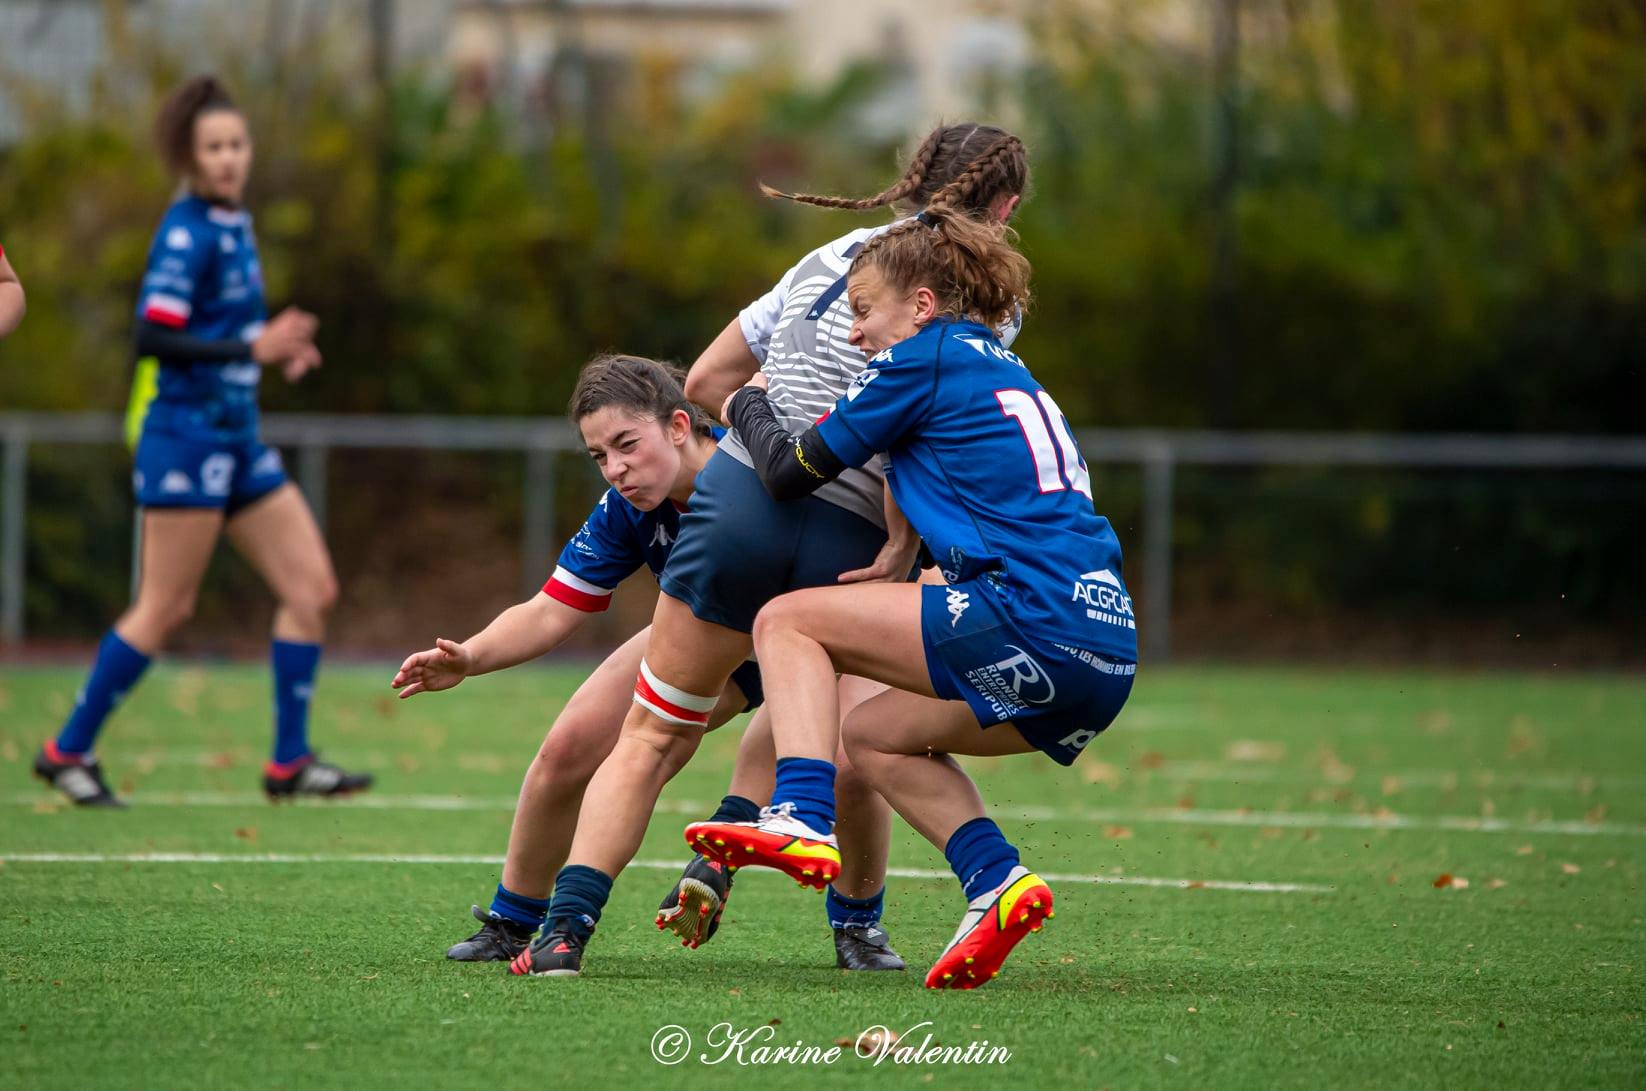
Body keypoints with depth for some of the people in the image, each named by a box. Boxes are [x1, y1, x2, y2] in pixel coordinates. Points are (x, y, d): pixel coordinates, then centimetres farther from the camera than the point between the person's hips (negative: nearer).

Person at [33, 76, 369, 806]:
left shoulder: (233, 225, 12)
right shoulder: (186, 232, -14)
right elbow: (155, 338, -22)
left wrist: (276, 351, 8)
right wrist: (252, 348, -26)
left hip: (238, 442, 9)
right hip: (187, 436, -9)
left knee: (312, 588, 4)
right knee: (166, 608, -4)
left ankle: (289, 764, 7)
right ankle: (68, 752, 8)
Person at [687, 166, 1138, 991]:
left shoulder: (926, 358, 1)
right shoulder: (1006, 372, 26)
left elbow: (791, 474, 7)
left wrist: (749, 407, 25)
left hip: (1032, 621, -9)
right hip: (1107, 653, 9)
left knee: (787, 621, 2)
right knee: (870, 737, 22)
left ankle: (802, 820, -17)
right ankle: (997, 883, 4)